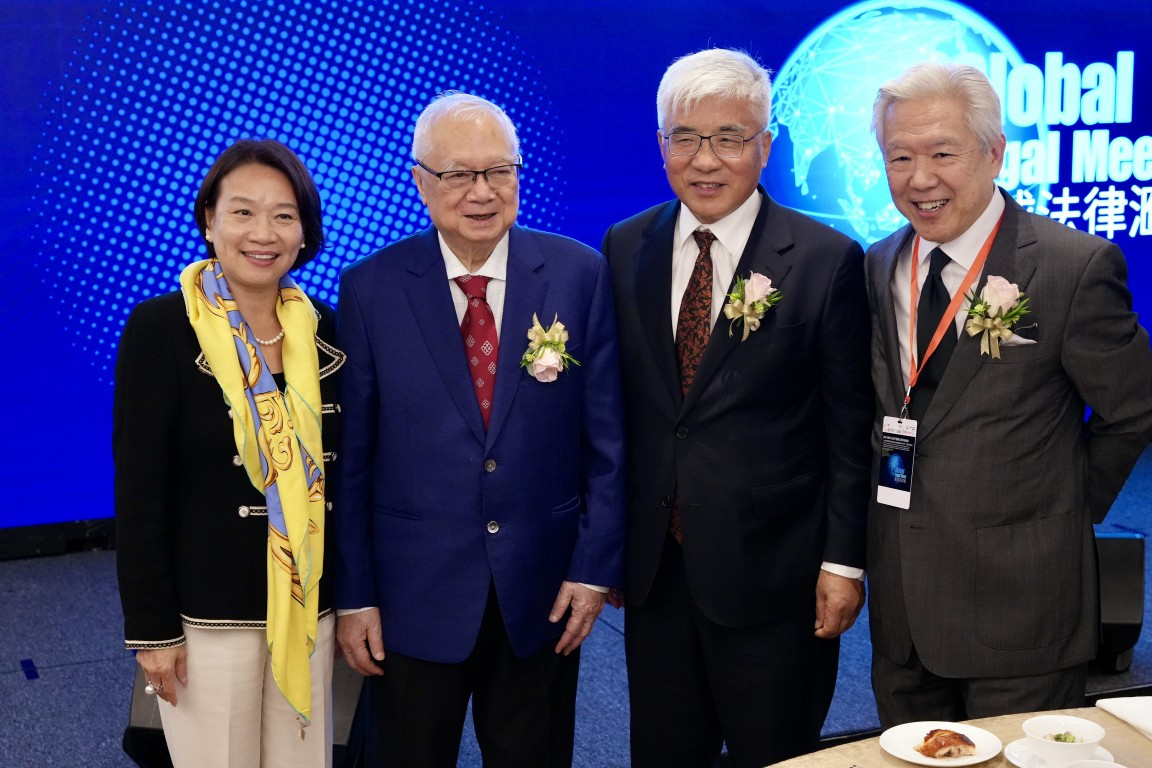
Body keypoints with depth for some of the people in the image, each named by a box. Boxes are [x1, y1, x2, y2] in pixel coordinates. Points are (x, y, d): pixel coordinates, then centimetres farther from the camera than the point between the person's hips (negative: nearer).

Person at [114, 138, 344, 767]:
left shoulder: (323, 328, 3)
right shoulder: (160, 327, -10)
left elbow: (342, 472, 8)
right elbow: (138, 490, -10)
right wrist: (152, 626, -11)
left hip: (310, 606, 4)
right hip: (204, 615, -4)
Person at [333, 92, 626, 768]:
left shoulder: (580, 274, -4)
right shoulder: (371, 288, -5)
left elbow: (606, 437, -1)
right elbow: (351, 453, -2)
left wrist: (596, 565, -3)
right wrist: (354, 594, -2)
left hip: (542, 594, 1)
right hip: (414, 598, 0)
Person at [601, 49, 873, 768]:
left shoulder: (828, 261, -9)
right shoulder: (626, 249, 3)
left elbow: (850, 430, -6)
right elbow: (620, 403, 8)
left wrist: (844, 561, -8)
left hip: (772, 574, -4)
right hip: (654, 569, 4)